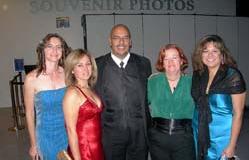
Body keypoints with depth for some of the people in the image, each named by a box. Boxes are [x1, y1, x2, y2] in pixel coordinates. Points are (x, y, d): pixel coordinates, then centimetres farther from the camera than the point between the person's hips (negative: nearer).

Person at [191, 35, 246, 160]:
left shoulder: (233, 76, -16)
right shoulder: (197, 74, -2)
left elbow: (238, 113, -14)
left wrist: (232, 145, -13)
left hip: (222, 136, -4)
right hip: (199, 134, 4)